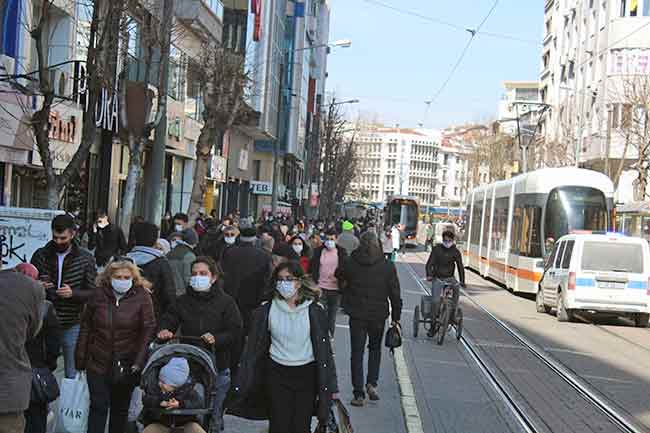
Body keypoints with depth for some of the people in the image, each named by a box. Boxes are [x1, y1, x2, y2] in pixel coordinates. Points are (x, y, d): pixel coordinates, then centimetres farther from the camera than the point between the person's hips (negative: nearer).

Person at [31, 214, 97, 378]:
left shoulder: (86, 258, -1)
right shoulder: (40, 255, 3)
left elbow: (93, 292, -2)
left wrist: (73, 293, -21)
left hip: (72, 324, -1)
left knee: (71, 374, 7)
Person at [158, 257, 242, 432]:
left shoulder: (225, 301, -2)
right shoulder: (183, 301, 7)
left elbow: (235, 331, -6)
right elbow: (169, 320, 2)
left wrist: (216, 339, -24)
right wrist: (164, 330, -21)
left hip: (217, 368, -2)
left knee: (212, 415, 6)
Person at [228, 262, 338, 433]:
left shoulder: (314, 312, -3)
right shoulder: (266, 311, -1)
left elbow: (324, 350, 1)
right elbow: (253, 349, 1)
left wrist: (330, 387, 1)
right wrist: (240, 387, -1)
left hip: (306, 375, 0)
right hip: (277, 375, 0)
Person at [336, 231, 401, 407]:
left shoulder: (350, 264, -7)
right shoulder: (388, 266, -7)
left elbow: (339, 276, 13)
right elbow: (395, 294, -3)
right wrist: (396, 317, 4)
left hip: (357, 315, -1)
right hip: (378, 315, 1)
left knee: (357, 353, 6)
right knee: (375, 348, 22)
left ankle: (359, 394, 4)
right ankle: (371, 384, 8)